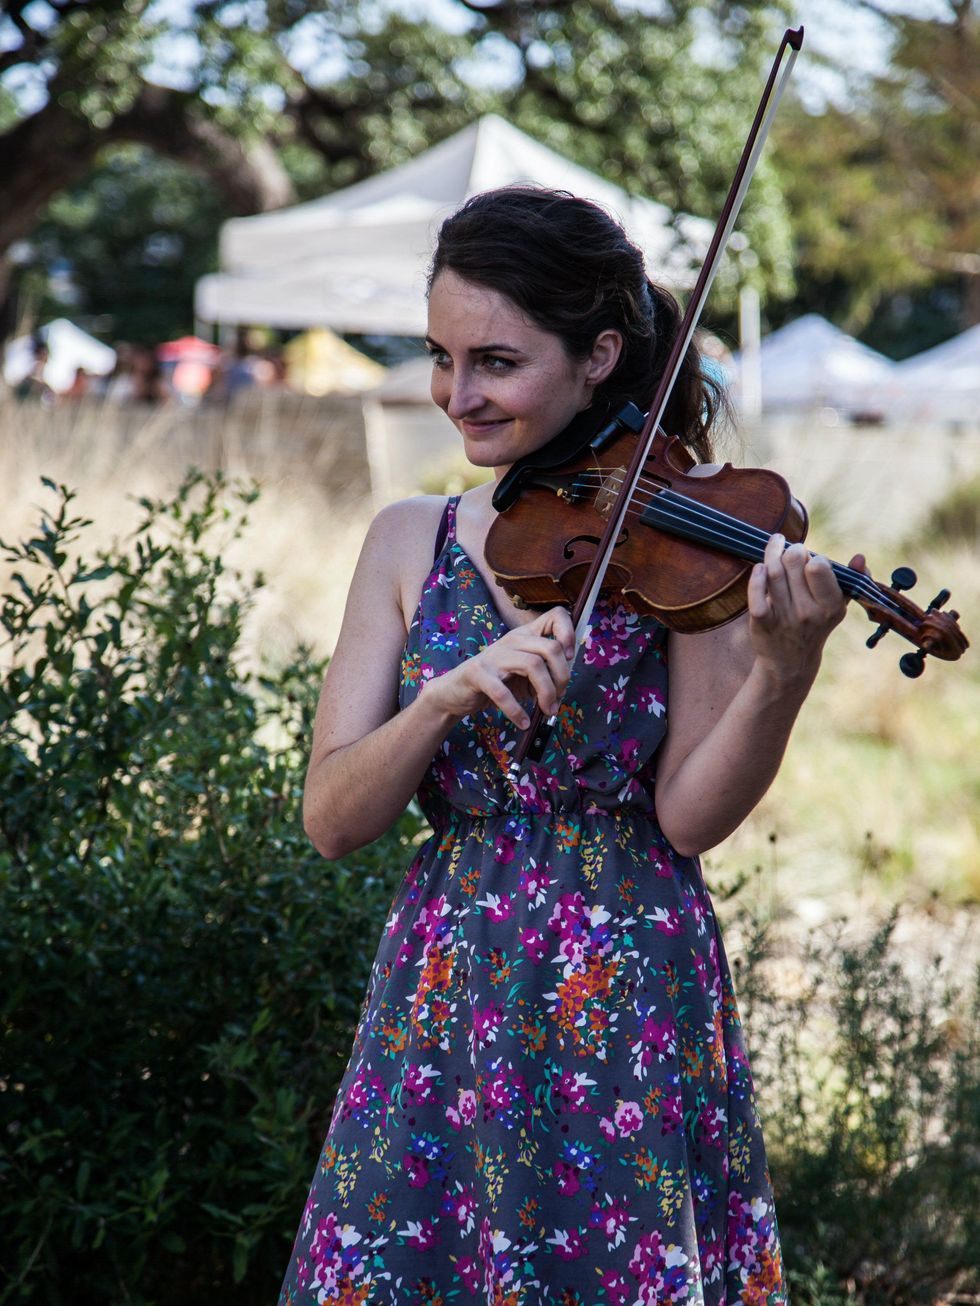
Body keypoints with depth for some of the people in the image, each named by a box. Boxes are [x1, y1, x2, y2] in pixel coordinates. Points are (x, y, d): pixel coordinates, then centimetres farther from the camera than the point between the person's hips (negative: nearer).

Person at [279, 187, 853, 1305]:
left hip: (632, 1004, -3)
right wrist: (452, 694, -20)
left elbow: (688, 816, -12)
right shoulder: (413, 542, 5)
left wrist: (782, 673, -28)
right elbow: (331, 822, -3)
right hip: (442, 1001, 3)